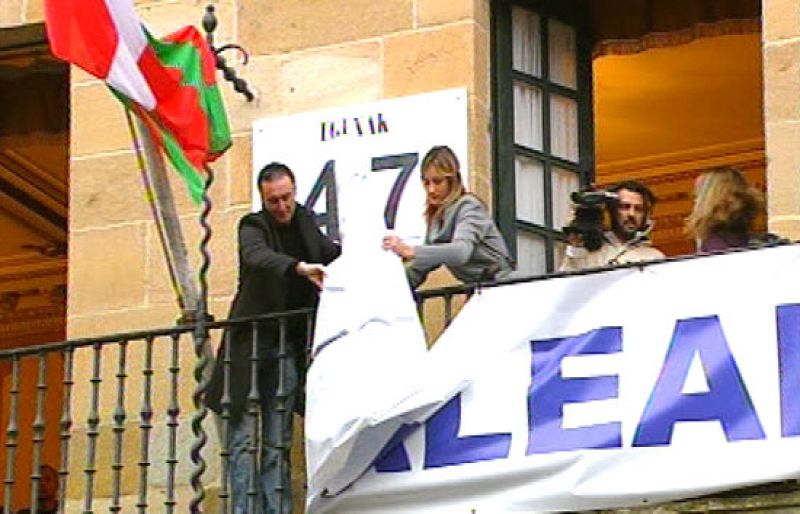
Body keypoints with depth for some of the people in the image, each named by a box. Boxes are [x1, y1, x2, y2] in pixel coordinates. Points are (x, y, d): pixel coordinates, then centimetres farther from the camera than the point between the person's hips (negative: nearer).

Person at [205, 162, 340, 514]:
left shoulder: (304, 222, 11)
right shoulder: (254, 226, -6)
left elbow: (330, 252, 29)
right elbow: (257, 256, -28)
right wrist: (300, 268, -44)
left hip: (288, 346, 4)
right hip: (252, 344, -4)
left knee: (278, 442, 3)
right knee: (244, 438, -5)